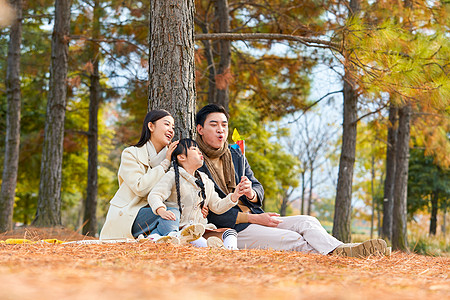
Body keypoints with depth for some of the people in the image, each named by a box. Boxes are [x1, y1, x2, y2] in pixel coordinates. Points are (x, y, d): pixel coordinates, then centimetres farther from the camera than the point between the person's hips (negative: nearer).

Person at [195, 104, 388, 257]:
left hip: (255, 218, 7)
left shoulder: (236, 156, 19)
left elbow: (258, 189, 16)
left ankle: (339, 250, -39)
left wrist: (251, 193, -13)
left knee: (306, 222, -15)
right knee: (291, 239, -26)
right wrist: (254, 218, -17)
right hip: (230, 229, -7)